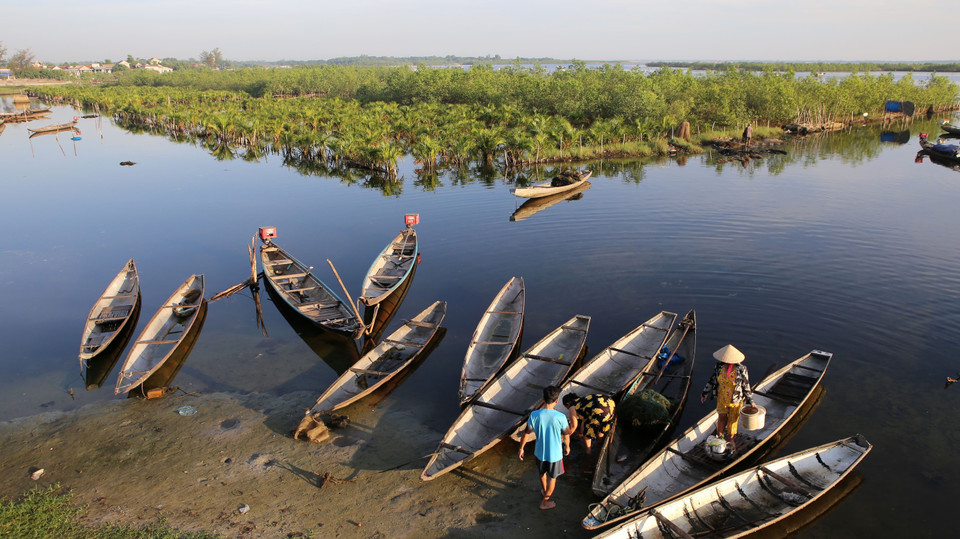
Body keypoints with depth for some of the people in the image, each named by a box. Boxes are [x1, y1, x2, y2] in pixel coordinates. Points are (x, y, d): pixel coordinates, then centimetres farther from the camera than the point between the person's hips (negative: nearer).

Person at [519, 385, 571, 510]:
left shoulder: (534, 415, -21)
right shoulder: (560, 417, -26)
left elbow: (526, 434, -10)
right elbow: (566, 434, -8)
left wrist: (521, 448, 6)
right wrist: (567, 446, 12)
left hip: (540, 452, 2)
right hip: (555, 453, -2)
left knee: (542, 474, 30)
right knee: (552, 478, 23)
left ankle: (544, 491, 56)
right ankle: (544, 502, 36)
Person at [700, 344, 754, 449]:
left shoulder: (741, 369, -22)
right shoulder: (719, 366, -11)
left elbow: (746, 385, -9)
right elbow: (712, 380, 2)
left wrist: (750, 400, 0)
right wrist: (704, 393, 9)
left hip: (736, 400, -2)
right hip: (722, 398, 2)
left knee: (733, 420, 14)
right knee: (722, 417, 17)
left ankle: (730, 438, 38)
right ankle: (719, 436, 40)